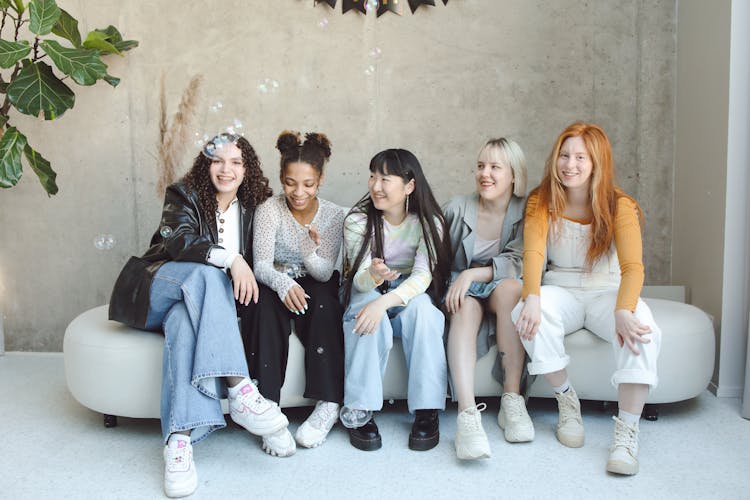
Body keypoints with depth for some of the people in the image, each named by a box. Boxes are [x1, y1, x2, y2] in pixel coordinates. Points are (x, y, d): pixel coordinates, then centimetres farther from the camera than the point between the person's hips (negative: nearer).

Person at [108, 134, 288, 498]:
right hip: (154, 291, -2)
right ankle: (238, 389, -47)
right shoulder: (184, 195, 1)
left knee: (183, 322, -36)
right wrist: (229, 259, -33)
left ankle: (179, 440, -51)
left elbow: (250, 261, 15)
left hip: (195, 299, 2)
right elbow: (177, 242, -19)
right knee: (205, 273, -36)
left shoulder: (249, 207, 14)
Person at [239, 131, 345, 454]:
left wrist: (311, 252, -38)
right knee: (266, 302, -35)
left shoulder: (333, 215, -6)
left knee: (325, 303, -33)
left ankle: (328, 405, -28)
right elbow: (261, 266, -21)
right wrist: (284, 284, -44)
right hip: (275, 285, -1)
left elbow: (325, 273, -13)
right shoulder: (269, 210, -10)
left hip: (315, 288, 1)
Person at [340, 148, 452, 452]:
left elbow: (423, 276, -24)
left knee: (421, 306, -34)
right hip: (366, 292, 0)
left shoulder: (428, 222, -11)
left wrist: (384, 301, -41)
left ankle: (426, 411, -28)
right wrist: (373, 277, -44)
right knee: (367, 313, -34)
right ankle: (360, 411, -28)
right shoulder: (357, 221, -11)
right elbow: (360, 278, -18)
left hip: (409, 294, 0)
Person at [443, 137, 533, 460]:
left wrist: (473, 274, -23)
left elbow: (519, 263, -12)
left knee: (510, 286, -34)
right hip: (462, 293, 0)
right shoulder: (457, 209, 0)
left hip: (503, 292, 0)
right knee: (466, 307, -35)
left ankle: (512, 400, -32)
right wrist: (457, 284, -10)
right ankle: (467, 414, -49)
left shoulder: (526, 212, -1)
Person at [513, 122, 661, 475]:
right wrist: (532, 298, -36)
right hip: (560, 290, 1)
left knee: (640, 327, -34)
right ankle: (567, 402, -13)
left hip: (606, 291, -1)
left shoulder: (620, 206, -6)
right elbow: (533, 253, -15)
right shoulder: (542, 201, 0)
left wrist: (623, 311, -39)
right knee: (528, 313, -33)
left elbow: (632, 266, -18)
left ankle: (626, 433, -29)